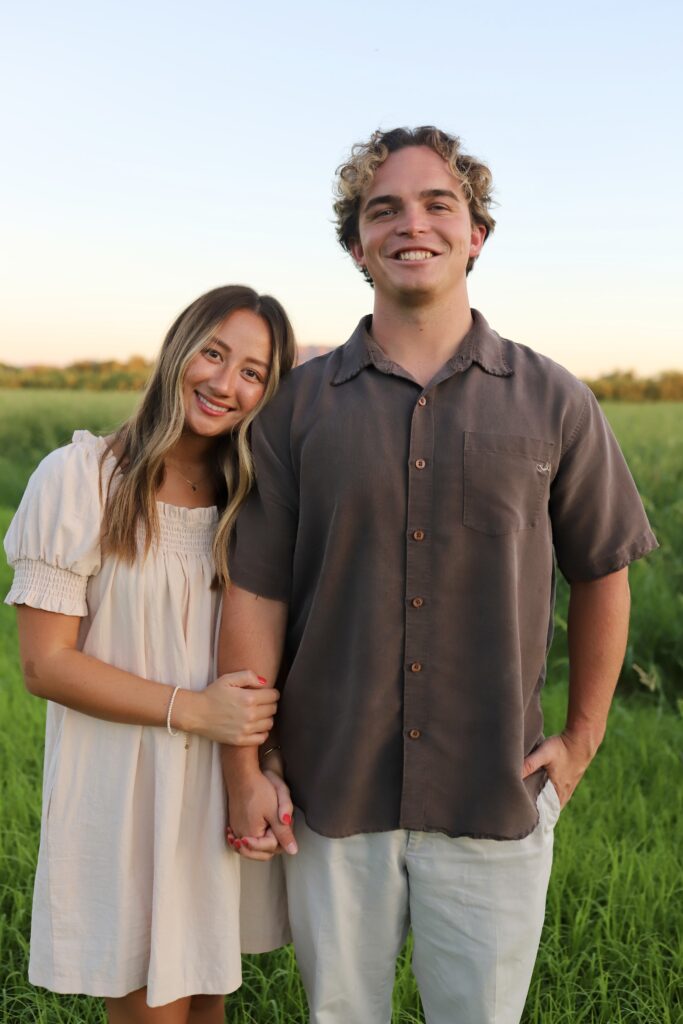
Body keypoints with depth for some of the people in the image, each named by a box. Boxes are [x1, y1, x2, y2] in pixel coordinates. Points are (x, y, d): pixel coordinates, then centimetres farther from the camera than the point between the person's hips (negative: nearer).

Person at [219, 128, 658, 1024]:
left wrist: (583, 738, 7)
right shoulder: (300, 404, -2)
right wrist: (244, 772, -3)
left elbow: (602, 571, 8)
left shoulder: (553, 403, -2)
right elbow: (256, 591, -2)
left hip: (495, 799, 0)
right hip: (333, 794, 1)